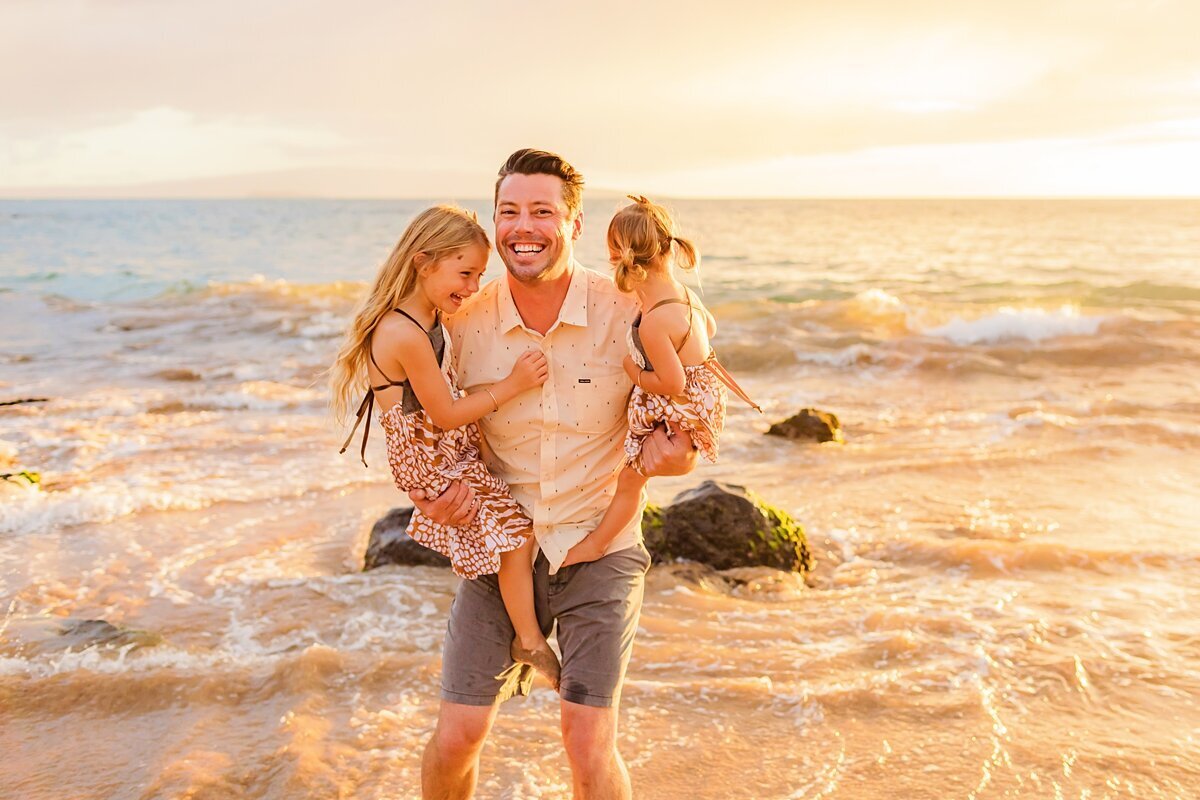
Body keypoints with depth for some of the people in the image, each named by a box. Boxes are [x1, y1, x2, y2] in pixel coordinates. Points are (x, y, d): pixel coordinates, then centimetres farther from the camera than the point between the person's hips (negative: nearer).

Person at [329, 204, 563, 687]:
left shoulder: (427, 315, 1)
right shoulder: (408, 336, -30)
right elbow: (446, 415, -23)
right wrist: (512, 385, -22)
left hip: (452, 448, 10)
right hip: (431, 459, -10)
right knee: (515, 530, -5)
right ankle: (529, 640, 13)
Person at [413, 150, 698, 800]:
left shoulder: (625, 315, -14)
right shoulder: (464, 322, -9)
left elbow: (682, 438, -2)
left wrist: (674, 453, -25)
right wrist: (436, 491, -12)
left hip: (598, 552, -1)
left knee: (589, 745, -5)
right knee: (456, 735, 2)